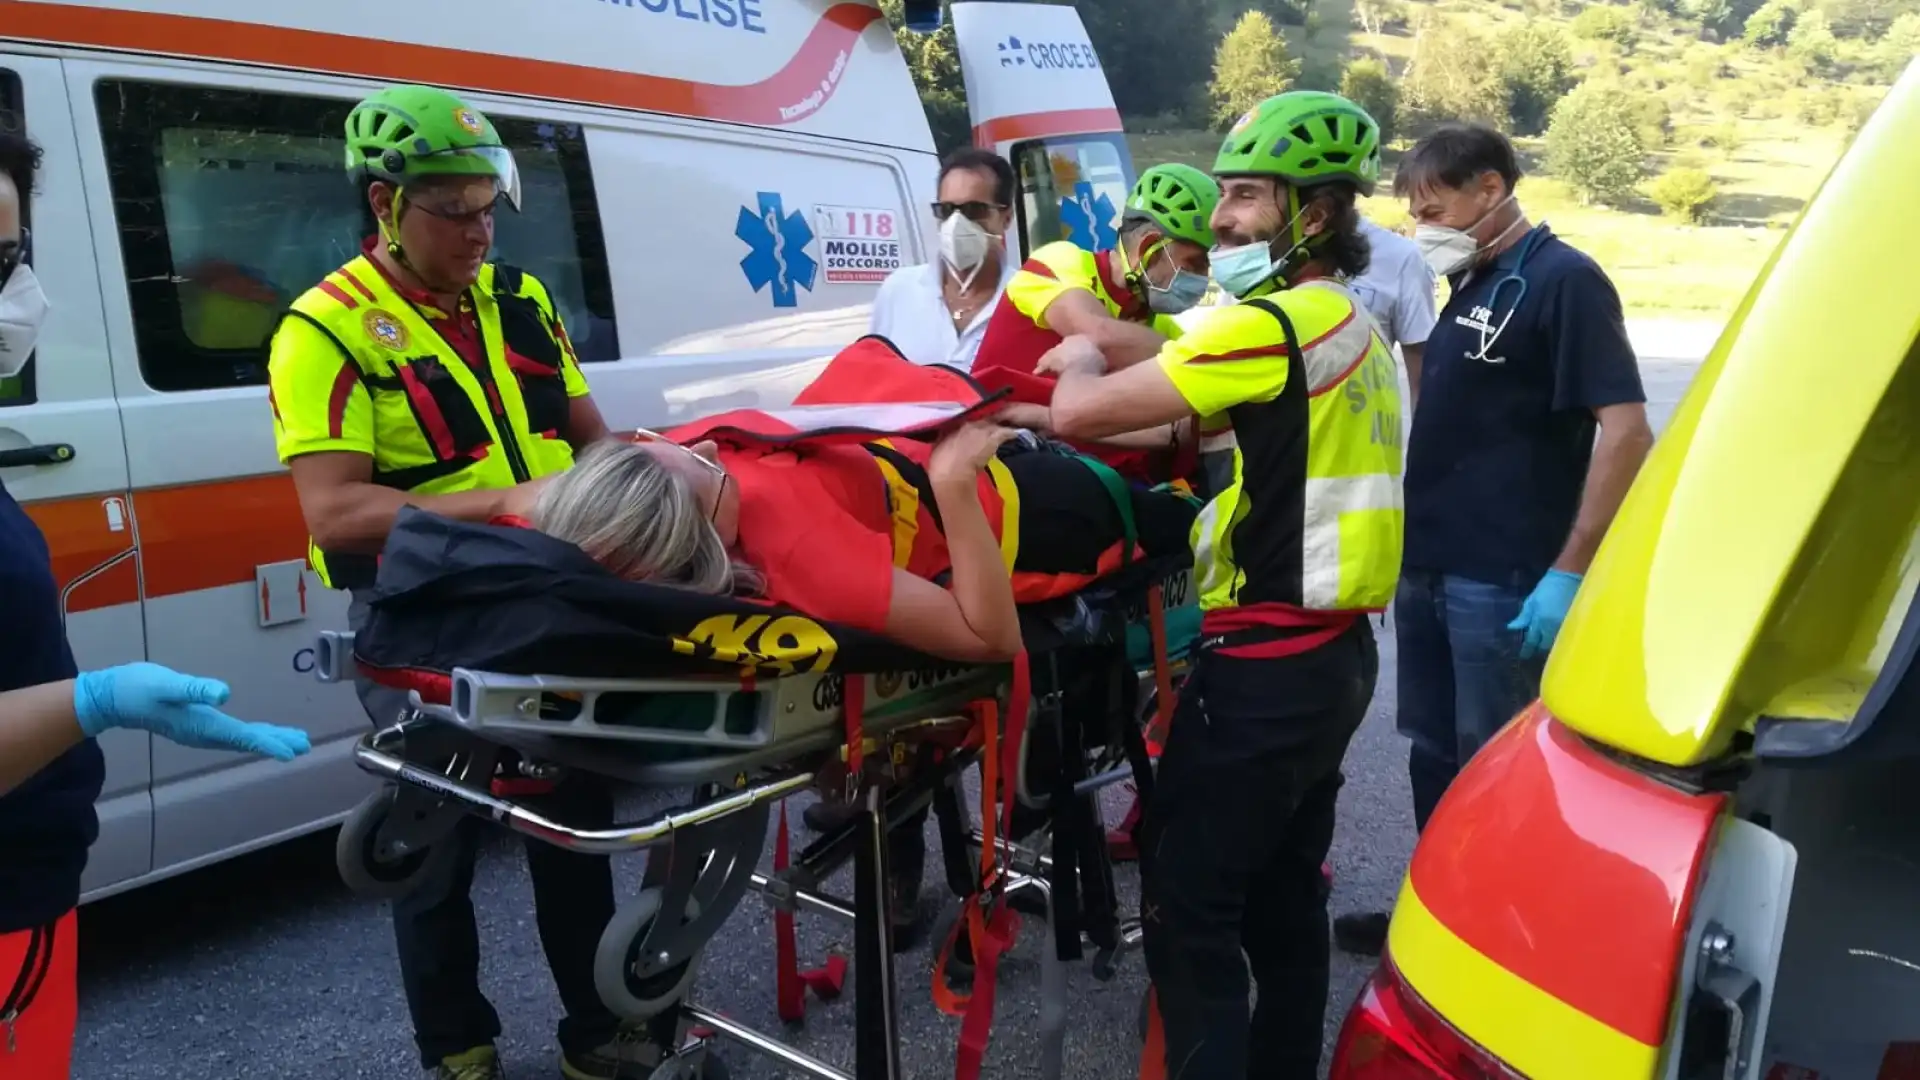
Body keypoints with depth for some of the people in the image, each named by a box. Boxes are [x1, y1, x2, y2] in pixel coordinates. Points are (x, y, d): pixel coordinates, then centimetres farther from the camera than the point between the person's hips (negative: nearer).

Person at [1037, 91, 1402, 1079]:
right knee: (1283, 900, 18)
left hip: (1266, 665, -10)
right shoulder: (1348, 326, 14)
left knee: (1186, 906, -2)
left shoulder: (1272, 325, -17)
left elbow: (1081, 413, -18)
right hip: (1330, 653, 10)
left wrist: (1080, 362, 4)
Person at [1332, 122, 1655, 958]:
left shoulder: (1563, 279, -12)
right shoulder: (1472, 283, 13)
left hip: (1503, 582, -8)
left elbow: (1627, 432, -19)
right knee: (1436, 756, 17)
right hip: (1428, 569, 8)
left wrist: (1568, 573, -22)